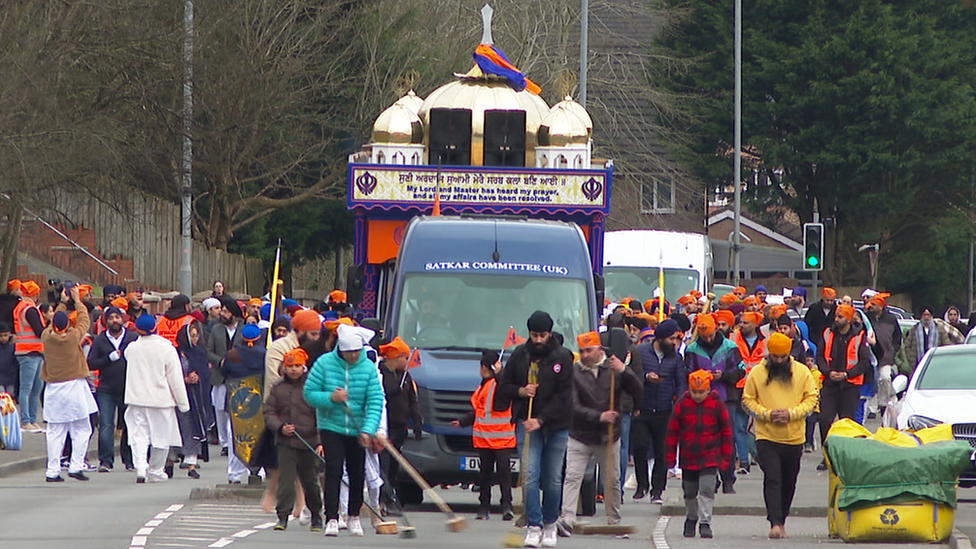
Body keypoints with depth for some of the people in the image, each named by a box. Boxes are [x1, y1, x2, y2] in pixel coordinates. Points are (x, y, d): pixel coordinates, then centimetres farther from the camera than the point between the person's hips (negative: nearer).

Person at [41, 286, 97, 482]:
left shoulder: (47, 337, -3)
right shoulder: (74, 336, -11)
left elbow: (50, 327, 19)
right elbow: (85, 320, 7)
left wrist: (63, 303, 27)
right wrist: (77, 301, 20)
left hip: (53, 390, 3)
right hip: (74, 387, -3)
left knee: (55, 431, 4)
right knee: (81, 429, 4)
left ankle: (53, 471, 1)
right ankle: (76, 466, -4)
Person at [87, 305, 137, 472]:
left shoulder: (134, 338, 3)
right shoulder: (99, 340, 5)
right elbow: (90, 363, -2)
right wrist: (109, 358, -11)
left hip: (129, 389, 0)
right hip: (106, 391, 0)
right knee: (105, 426, -6)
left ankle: (130, 460, 17)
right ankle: (105, 461, -4)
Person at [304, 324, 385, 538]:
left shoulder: (368, 368, -7)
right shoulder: (324, 363, -8)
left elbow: (375, 402, -10)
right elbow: (309, 394, -5)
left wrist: (368, 430, -23)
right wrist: (330, 398, -24)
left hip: (357, 430, 2)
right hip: (331, 426, -2)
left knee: (358, 474, 9)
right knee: (333, 471, -12)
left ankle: (354, 517, 26)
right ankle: (332, 519, -12)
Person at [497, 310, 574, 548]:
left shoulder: (562, 357, -4)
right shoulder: (519, 355, 4)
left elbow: (564, 395, -8)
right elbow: (504, 386, 13)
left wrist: (541, 419, -16)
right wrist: (520, 391, -9)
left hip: (556, 425, -1)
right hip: (527, 423, 1)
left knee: (553, 480, 4)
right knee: (530, 476, -10)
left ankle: (550, 524, 20)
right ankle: (534, 526, -10)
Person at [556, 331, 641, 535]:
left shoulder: (613, 368, 2)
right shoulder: (574, 372, -4)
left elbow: (638, 393, -5)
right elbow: (573, 407, -11)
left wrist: (624, 371, -19)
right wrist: (599, 417, -21)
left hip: (609, 437, 2)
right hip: (580, 436, -2)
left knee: (613, 480, 8)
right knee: (572, 477, -12)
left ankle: (614, 520, 18)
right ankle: (567, 519, -16)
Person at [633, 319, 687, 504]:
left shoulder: (675, 356, 6)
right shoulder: (641, 351, -1)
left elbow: (681, 383, 6)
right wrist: (646, 377, -21)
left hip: (664, 412, 2)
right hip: (642, 410, -2)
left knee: (662, 452, 1)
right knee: (639, 447, -7)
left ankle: (657, 490, 10)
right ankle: (642, 485, 11)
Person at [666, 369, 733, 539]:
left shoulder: (716, 404, -5)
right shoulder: (683, 404, -3)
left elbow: (726, 431, 2)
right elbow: (673, 431, 3)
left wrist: (726, 458, 2)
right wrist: (671, 457, 2)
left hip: (710, 457, -2)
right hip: (688, 457, 2)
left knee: (707, 489, -13)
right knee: (690, 492, 13)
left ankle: (705, 523, -11)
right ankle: (691, 519, 32)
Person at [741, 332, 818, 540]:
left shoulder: (802, 372, 2)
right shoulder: (757, 373, -1)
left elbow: (811, 398, 3)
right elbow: (748, 400, 3)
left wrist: (792, 413, -13)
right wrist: (767, 414, -14)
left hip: (794, 437, 2)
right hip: (767, 437, -2)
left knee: (789, 482, 12)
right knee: (772, 479, -13)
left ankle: (781, 520, 27)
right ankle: (775, 523, -18)